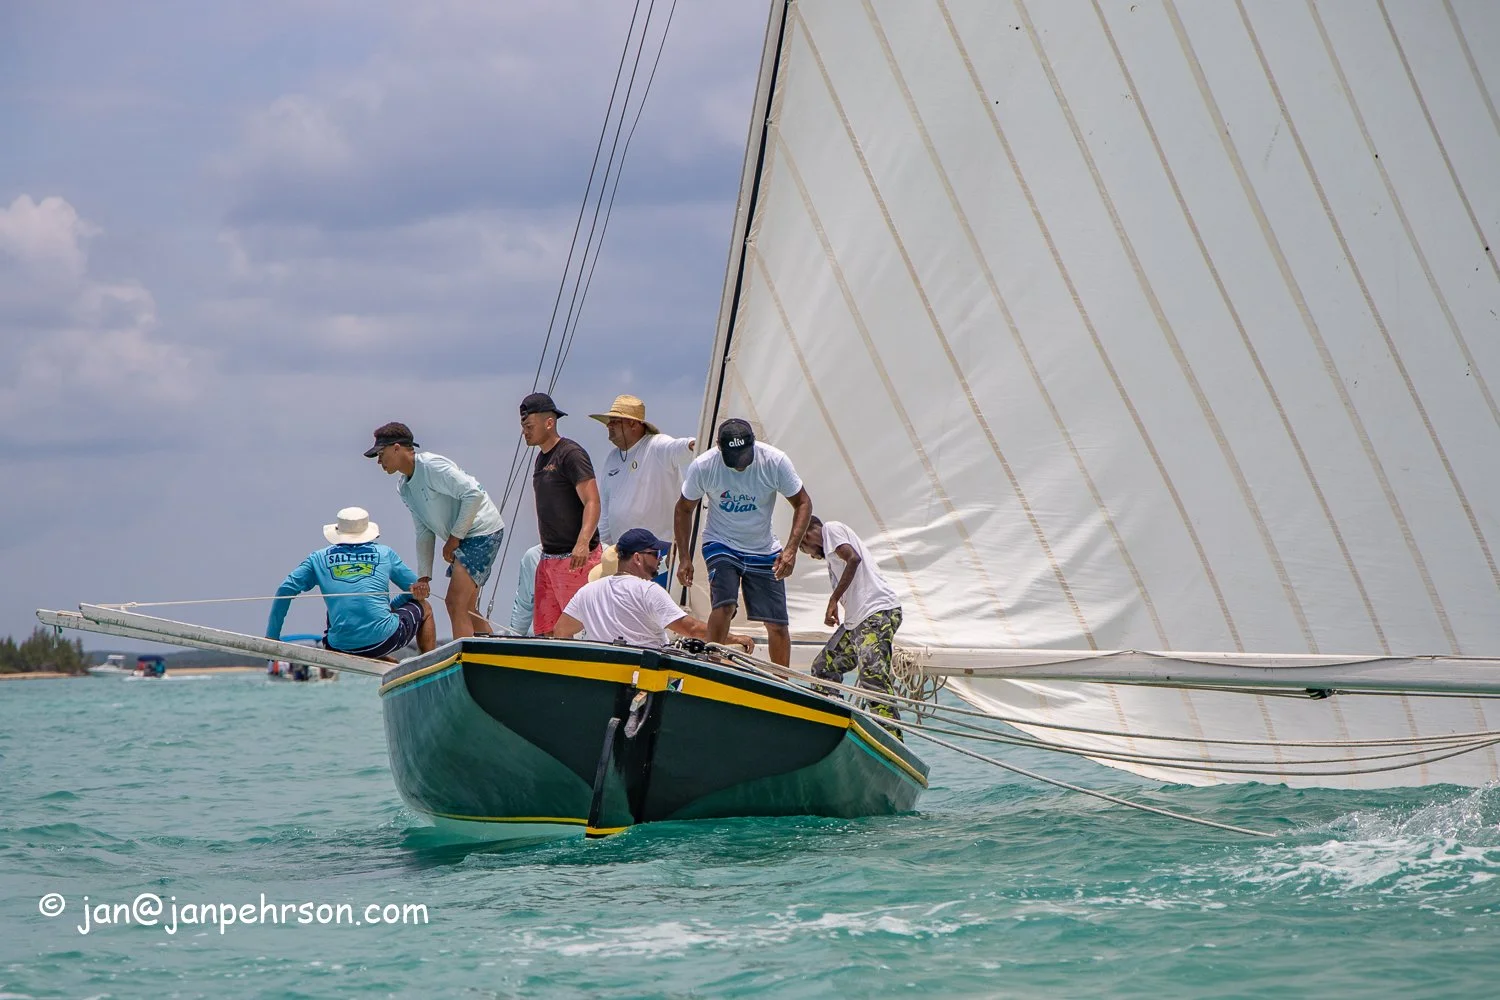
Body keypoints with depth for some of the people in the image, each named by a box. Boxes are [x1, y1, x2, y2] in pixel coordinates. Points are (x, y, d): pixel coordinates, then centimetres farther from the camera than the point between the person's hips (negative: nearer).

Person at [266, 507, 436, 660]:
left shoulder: (319, 558, 10)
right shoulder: (385, 553, 8)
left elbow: (285, 591, 5)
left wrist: (271, 637, 11)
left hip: (342, 648, 2)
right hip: (384, 640, -2)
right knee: (423, 608, 28)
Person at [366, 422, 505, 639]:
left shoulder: (432, 466, -18)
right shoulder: (404, 488, 11)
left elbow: (474, 494, -23)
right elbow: (424, 533, 13)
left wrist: (454, 538, -17)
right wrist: (424, 577, 4)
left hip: (482, 530, -10)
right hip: (463, 538, 10)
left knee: (457, 604, -16)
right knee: (465, 608, 14)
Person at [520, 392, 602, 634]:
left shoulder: (571, 454, -10)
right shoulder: (542, 457, 18)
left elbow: (592, 502, -19)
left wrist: (583, 543, -33)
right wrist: (547, 553, 19)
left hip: (577, 559, -9)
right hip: (549, 558, 9)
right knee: (544, 632, 6)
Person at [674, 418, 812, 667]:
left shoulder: (775, 461, -18)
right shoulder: (702, 466, -17)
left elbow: (803, 503, -7)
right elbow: (684, 509, -1)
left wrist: (791, 549, -19)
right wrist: (685, 558, -5)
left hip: (763, 550, 1)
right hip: (721, 544, -1)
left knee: (777, 623, 0)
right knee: (724, 604, -26)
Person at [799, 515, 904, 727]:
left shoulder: (831, 529, 5)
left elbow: (853, 559, -13)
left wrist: (833, 600, -11)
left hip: (877, 614, -11)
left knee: (873, 676, -22)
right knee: (822, 668, 13)